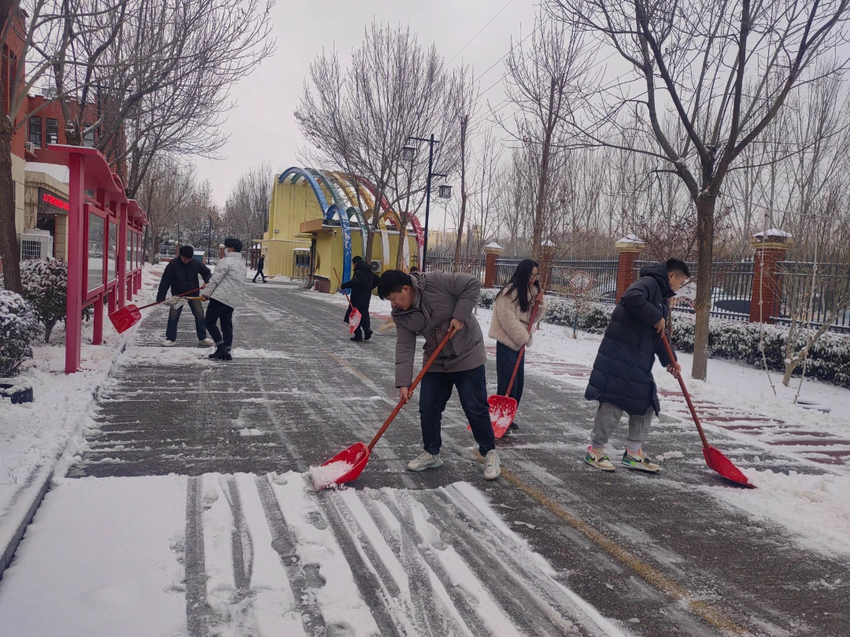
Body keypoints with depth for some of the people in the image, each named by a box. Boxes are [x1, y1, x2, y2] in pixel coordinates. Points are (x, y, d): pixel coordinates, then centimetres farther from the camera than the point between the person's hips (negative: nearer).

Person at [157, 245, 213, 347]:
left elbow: (206, 272, 6)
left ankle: (202, 338, 13)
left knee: (199, 315, 1)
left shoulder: (196, 263, -11)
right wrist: (160, 298, -15)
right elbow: (165, 282, -13)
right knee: (173, 316, -3)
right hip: (178, 295, -1)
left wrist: (207, 282, -15)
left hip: (193, 293, 2)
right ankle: (171, 339, 9)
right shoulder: (172, 265, -16)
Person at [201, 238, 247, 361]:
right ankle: (226, 351, 9)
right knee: (227, 324, 11)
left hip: (221, 296, -9)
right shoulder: (242, 264, 20)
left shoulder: (226, 261, -9)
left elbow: (215, 279, -14)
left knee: (210, 322, -2)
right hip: (233, 299, 9)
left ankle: (221, 347, -8)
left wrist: (206, 292, -7)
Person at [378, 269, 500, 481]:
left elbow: (473, 284, -18)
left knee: (475, 408, 0)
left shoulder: (436, 281, -22)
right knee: (428, 409, 6)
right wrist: (403, 383, -17)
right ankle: (431, 453, 24)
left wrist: (460, 315, -24)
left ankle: (489, 453, 16)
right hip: (435, 362, 5)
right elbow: (404, 348, -9)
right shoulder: (401, 315, -6)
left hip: (467, 356, -5)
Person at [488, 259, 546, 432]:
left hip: (520, 342, 8)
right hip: (507, 341, -8)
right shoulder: (510, 291, -15)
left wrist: (540, 304, -6)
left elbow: (534, 317, 13)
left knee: (518, 381, 10)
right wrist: (524, 337, -14)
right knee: (507, 381, -6)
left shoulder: (532, 291, 10)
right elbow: (508, 319, -18)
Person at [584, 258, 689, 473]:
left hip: (639, 361, 11)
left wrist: (668, 360, 9)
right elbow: (631, 298, -33)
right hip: (620, 357, -11)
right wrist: (656, 317, -23)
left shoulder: (662, 298, 21)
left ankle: (633, 453, 22)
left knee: (645, 403, 12)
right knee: (613, 402, -6)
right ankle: (595, 450, 7)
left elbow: (659, 335, 22)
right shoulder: (649, 283, -10)